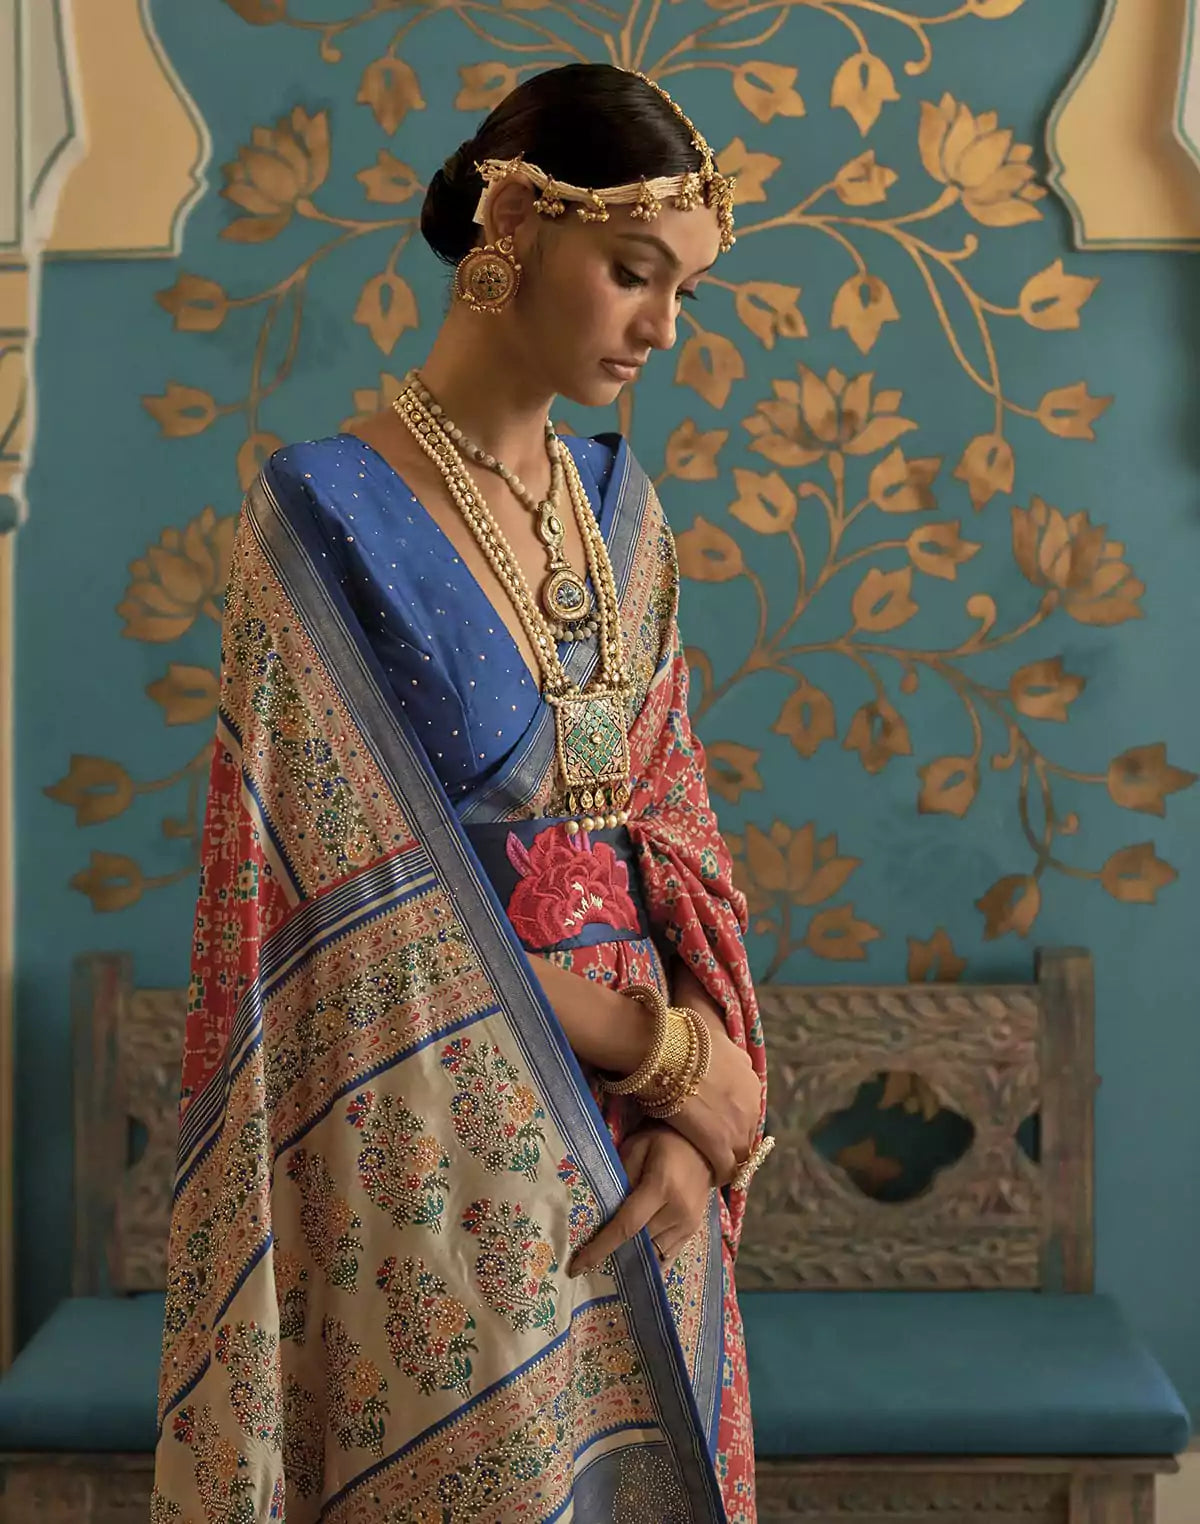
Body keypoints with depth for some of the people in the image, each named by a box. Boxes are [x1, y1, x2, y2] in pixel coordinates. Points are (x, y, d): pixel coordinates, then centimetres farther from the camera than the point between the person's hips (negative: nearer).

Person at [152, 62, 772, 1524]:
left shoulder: (620, 511, 8)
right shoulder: (329, 514, -12)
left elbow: (674, 829, 6)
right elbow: (381, 918, -15)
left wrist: (702, 1121, -8)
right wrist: (675, 1056, -11)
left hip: (638, 1168, 6)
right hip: (449, 1166, -6)